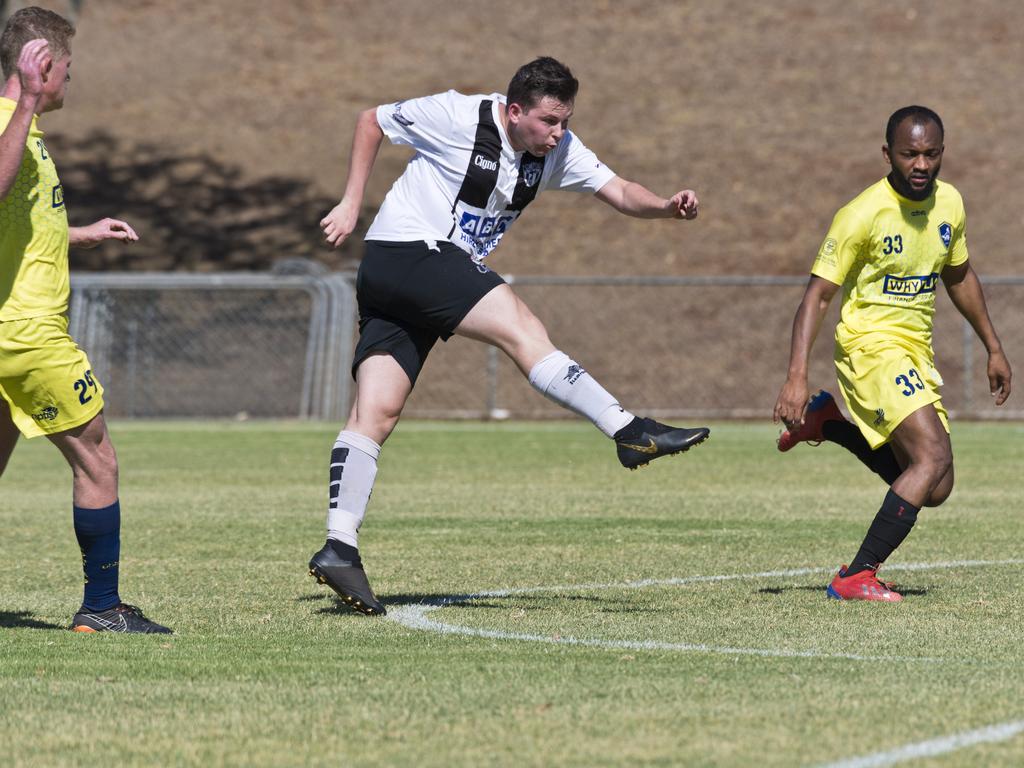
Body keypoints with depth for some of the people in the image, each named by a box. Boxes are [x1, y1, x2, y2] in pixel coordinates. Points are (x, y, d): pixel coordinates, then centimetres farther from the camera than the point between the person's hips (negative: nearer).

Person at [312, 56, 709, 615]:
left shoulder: (556, 149, 7)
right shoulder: (456, 117, -10)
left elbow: (618, 192, 2)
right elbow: (372, 121, 3)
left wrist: (666, 207, -18)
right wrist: (351, 204, 1)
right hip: (408, 250, -7)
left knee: (376, 413, -3)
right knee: (521, 329, -20)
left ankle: (338, 548, -11)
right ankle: (629, 432, -26)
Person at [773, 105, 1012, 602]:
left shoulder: (949, 203, 3)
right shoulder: (863, 215, -17)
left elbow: (959, 277, 20)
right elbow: (818, 294, -16)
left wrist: (993, 348, 22)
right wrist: (797, 377, -24)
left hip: (917, 352, 7)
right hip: (871, 345, -7)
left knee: (931, 490, 9)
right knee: (934, 456, -25)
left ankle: (829, 422, 24)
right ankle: (857, 577, -21)